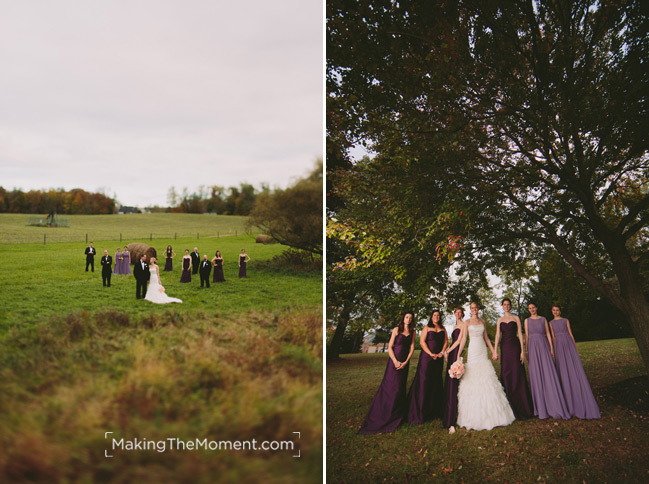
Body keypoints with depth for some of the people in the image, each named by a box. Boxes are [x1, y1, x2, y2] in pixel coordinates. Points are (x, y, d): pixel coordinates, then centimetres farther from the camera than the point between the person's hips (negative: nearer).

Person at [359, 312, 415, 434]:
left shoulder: (412, 332, 9)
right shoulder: (396, 330, -1)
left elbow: (412, 348, 5)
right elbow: (389, 347, -4)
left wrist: (405, 362, -7)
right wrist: (395, 361, -13)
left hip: (405, 362, 4)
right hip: (394, 361, -4)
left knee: (400, 387, 8)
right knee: (391, 387, -7)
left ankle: (399, 415, 20)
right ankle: (383, 416, 1)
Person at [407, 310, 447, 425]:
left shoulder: (443, 329, 16)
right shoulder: (426, 328, 2)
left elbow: (446, 341, 11)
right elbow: (422, 342, -6)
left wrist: (442, 352, -6)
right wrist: (431, 354, -13)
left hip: (438, 358, 5)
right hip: (427, 357, -5)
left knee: (436, 382, 6)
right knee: (424, 382, -6)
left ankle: (435, 411, 14)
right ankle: (420, 413, -2)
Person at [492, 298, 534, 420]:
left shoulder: (516, 318, 5)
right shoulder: (499, 320, 12)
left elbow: (520, 334, 0)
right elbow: (497, 335, 5)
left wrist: (522, 351, -6)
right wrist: (495, 351, -5)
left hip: (515, 347, -3)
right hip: (504, 347, 3)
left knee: (517, 374, -4)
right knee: (506, 374, 1)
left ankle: (522, 407, 3)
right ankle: (510, 406, 9)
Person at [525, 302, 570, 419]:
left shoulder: (543, 319, 8)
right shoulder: (527, 320, 8)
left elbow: (548, 334, 7)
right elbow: (526, 336, 6)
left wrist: (551, 348, 1)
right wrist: (526, 351, 2)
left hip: (543, 346, 0)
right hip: (533, 347, 0)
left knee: (548, 373, -5)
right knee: (536, 376, 0)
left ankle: (554, 405, 1)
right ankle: (541, 407, 7)